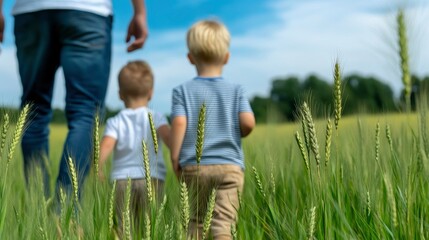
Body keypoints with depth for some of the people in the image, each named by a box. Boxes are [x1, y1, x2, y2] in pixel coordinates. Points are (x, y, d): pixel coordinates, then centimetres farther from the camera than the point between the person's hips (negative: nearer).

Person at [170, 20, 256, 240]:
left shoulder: (183, 91, 3)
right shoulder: (235, 90, 5)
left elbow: (179, 123, -10)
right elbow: (248, 123, -6)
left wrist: (175, 157, -3)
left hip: (194, 166, 1)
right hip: (230, 165, -1)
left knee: (197, 220, 17)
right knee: (224, 221, -6)